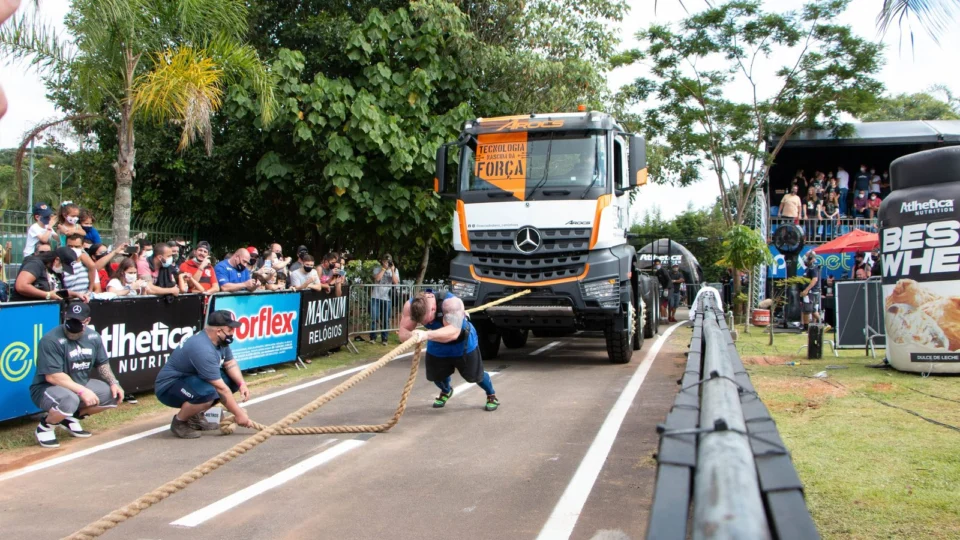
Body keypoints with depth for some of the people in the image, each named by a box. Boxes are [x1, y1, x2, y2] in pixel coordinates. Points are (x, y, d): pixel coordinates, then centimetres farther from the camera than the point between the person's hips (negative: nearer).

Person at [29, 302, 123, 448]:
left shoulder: (93, 337, -1)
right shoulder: (51, 340, -22)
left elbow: (102, 364, 11)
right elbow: (52, 376, -27)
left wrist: (114, 383, -7)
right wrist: (82, 391, -31)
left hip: (81, 385, 7)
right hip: (47, 388, -7)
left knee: (114, 394, -6)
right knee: (69, 400, -39)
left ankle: (72, 418, 12)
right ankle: (45, 426, -5)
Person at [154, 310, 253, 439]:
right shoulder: (203, 349, -31)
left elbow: (230, 363, 5)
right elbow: (221, 388, -28)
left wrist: (242, 384, -14)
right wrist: (238, 413, -23)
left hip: (190, 379, 10)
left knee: (234, 379, -1)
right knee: (207, 393, -37)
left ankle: (196, 416, 11)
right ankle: (179, 422, -8)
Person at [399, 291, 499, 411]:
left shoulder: (451, 302, -42)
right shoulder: (410, 306, -27)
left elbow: (453, 332, -55)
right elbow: (403, 332, -31)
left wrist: (427, 335, -69)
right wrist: (411, 336, -56)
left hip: (463, 345, -4)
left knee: (475, 375, 5)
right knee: (437, 376, 10)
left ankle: (492, 396, 38)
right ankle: (446, 392, 48)